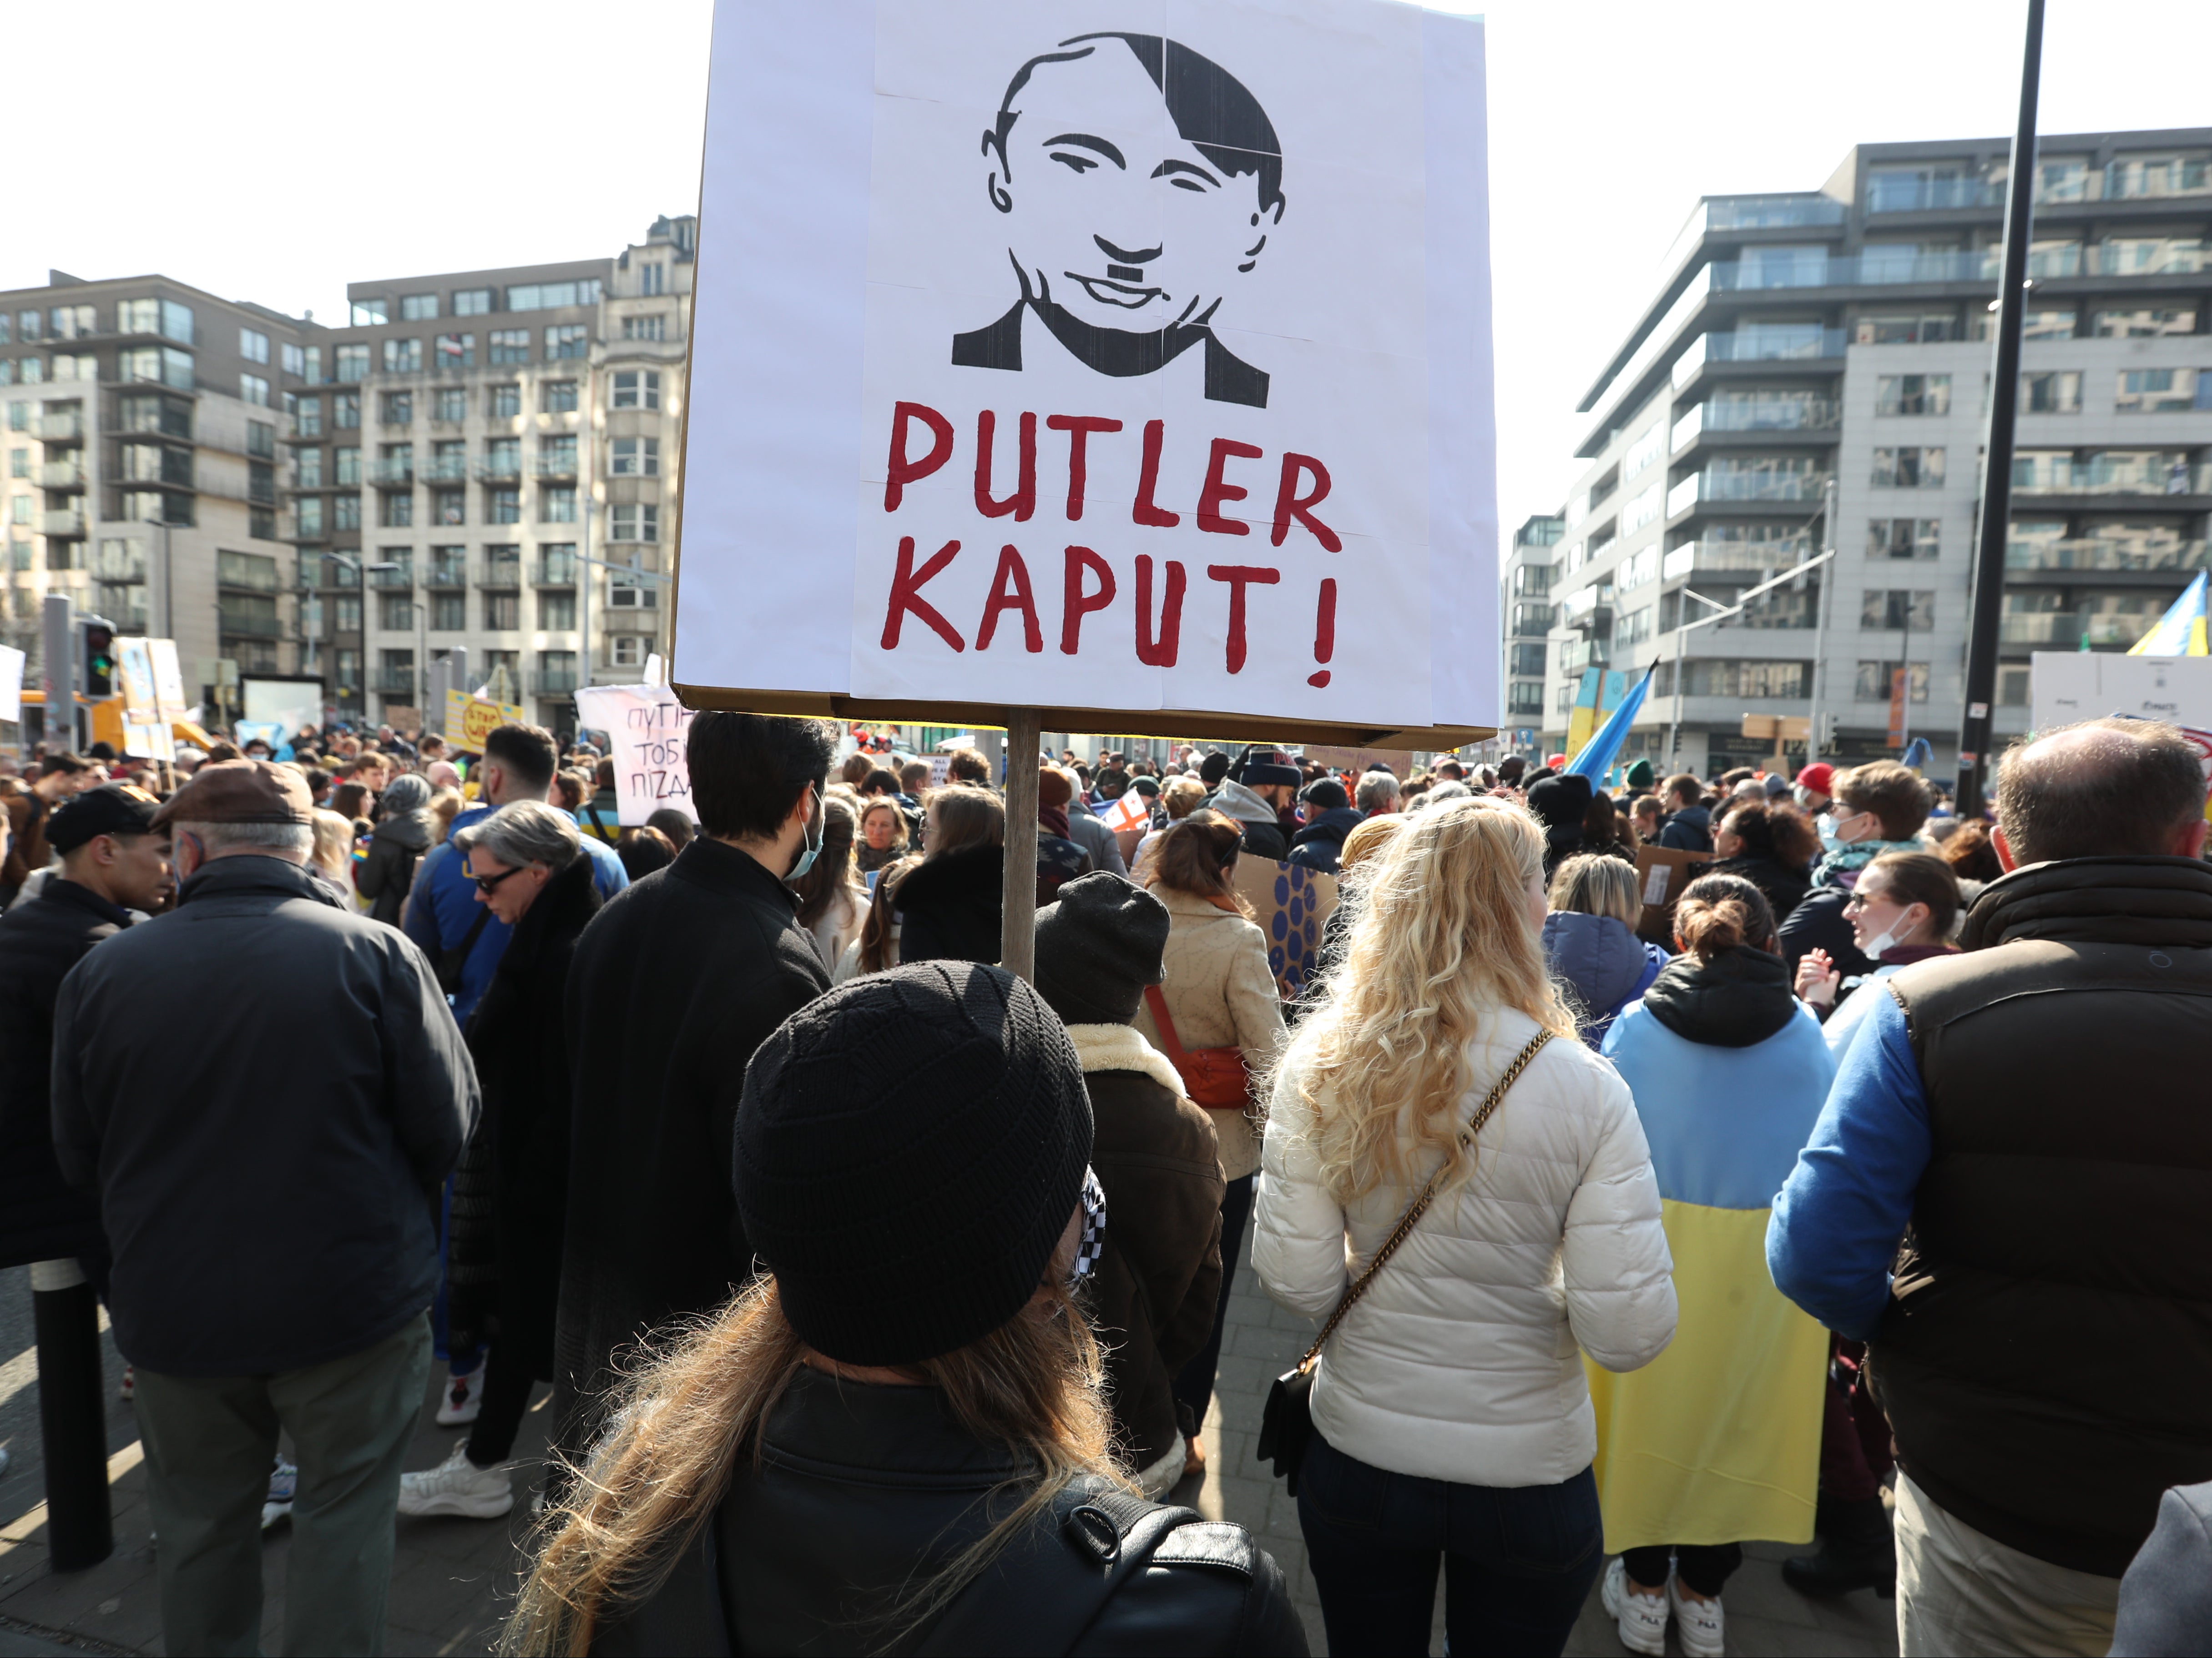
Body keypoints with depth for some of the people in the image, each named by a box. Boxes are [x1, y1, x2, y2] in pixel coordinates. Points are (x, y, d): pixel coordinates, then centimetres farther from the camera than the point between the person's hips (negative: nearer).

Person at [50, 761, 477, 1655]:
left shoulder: (100, 971, -8)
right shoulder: (376, 952, -16)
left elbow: (80, 1163, 3)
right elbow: (447, 1127, -13)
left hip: (175, 1310, 3)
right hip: (352, 1299, -2)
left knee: (199, 1526, 23)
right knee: (344, 1513, 15)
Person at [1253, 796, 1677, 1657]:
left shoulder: (1323, 1067, -16)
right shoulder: (1582, 1087, -20)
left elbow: (1298, 1284, -13)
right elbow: (1627, 1333, -19)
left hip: (1357, 1451, 1)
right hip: (1529, 1471, -1)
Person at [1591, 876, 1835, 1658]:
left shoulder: (1636, 1023, -9)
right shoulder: (1804, 1031, -5)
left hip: (1655, 1243, -1)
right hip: (1766, 1257, 1)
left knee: (1654, 1396, 16)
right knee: (1737, 1404, 18)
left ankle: (1645, 1588, 32)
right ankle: (1702, 1591, 34)